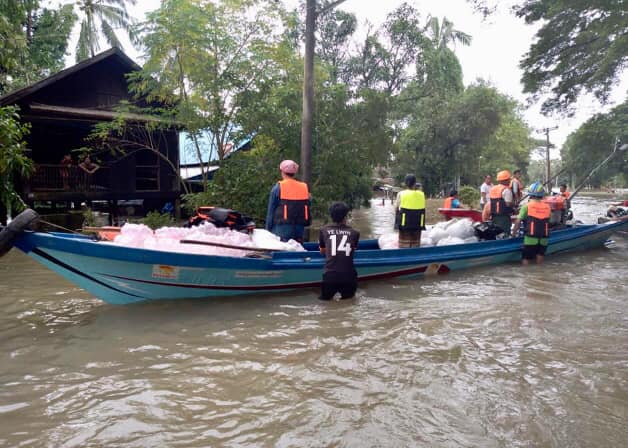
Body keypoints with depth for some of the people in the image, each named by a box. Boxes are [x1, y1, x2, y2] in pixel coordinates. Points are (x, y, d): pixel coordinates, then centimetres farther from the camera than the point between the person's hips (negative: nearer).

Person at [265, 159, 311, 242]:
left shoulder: (278, 188, -4)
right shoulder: (304, 188, 7)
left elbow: (271, 211, -2)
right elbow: (308, 209, 12)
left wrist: (268, 229, 4)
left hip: (283, 228, -4)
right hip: (300, 228, 4)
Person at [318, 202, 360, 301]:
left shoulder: (324, 230, 5)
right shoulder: (354, 232, 5)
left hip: (329, 275, 0)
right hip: (348, 275, 0)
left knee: (325, 297, 24)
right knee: (349, 295, 26)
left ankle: (328, 294, 1)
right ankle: (346, 294, 2)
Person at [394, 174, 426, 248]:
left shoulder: (401, 194, -8)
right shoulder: (422, 194, -2)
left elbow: (396, 208, -6)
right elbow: (423, 208, 4)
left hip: (404, 223, -2)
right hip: (417, 224, 2)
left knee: (404, 245, 5)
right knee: (415, 246, 12)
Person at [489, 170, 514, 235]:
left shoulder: (492, 189, 12)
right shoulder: (506, 190, -13)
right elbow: (508, 204, -19)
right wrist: (514, 201, 0)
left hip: (494, 217, 8)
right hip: (504, 217, -8)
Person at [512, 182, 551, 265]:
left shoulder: (526, 206, -3)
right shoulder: (547, 207, 7)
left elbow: (518, 222, -7)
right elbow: (548, 222, 10)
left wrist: (513, 234, 1)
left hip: (530, 239, -3)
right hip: (544, 239, 4)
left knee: (525, 261, 3)